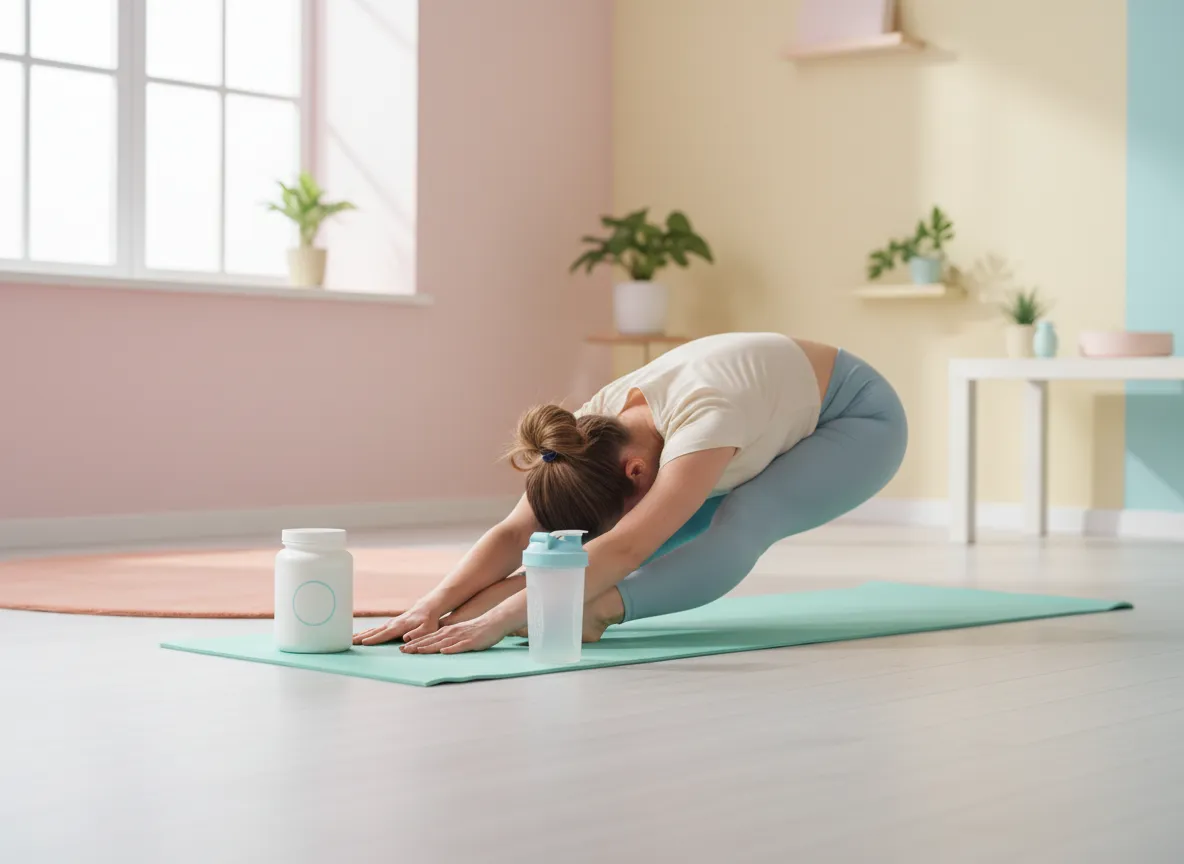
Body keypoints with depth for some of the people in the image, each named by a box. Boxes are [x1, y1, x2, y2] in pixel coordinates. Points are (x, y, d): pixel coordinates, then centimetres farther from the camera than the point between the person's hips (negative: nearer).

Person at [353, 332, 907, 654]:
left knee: (744, 523, -36)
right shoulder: (600, 423, -22)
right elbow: (515, 532, -27)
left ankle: (599, 609, -49)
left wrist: (500, 619, -59)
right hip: (788, 419, 8)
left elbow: (624, 549, -52)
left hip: (862, 416, -8)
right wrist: (431, 607, -41)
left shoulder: (704, 420, -43)